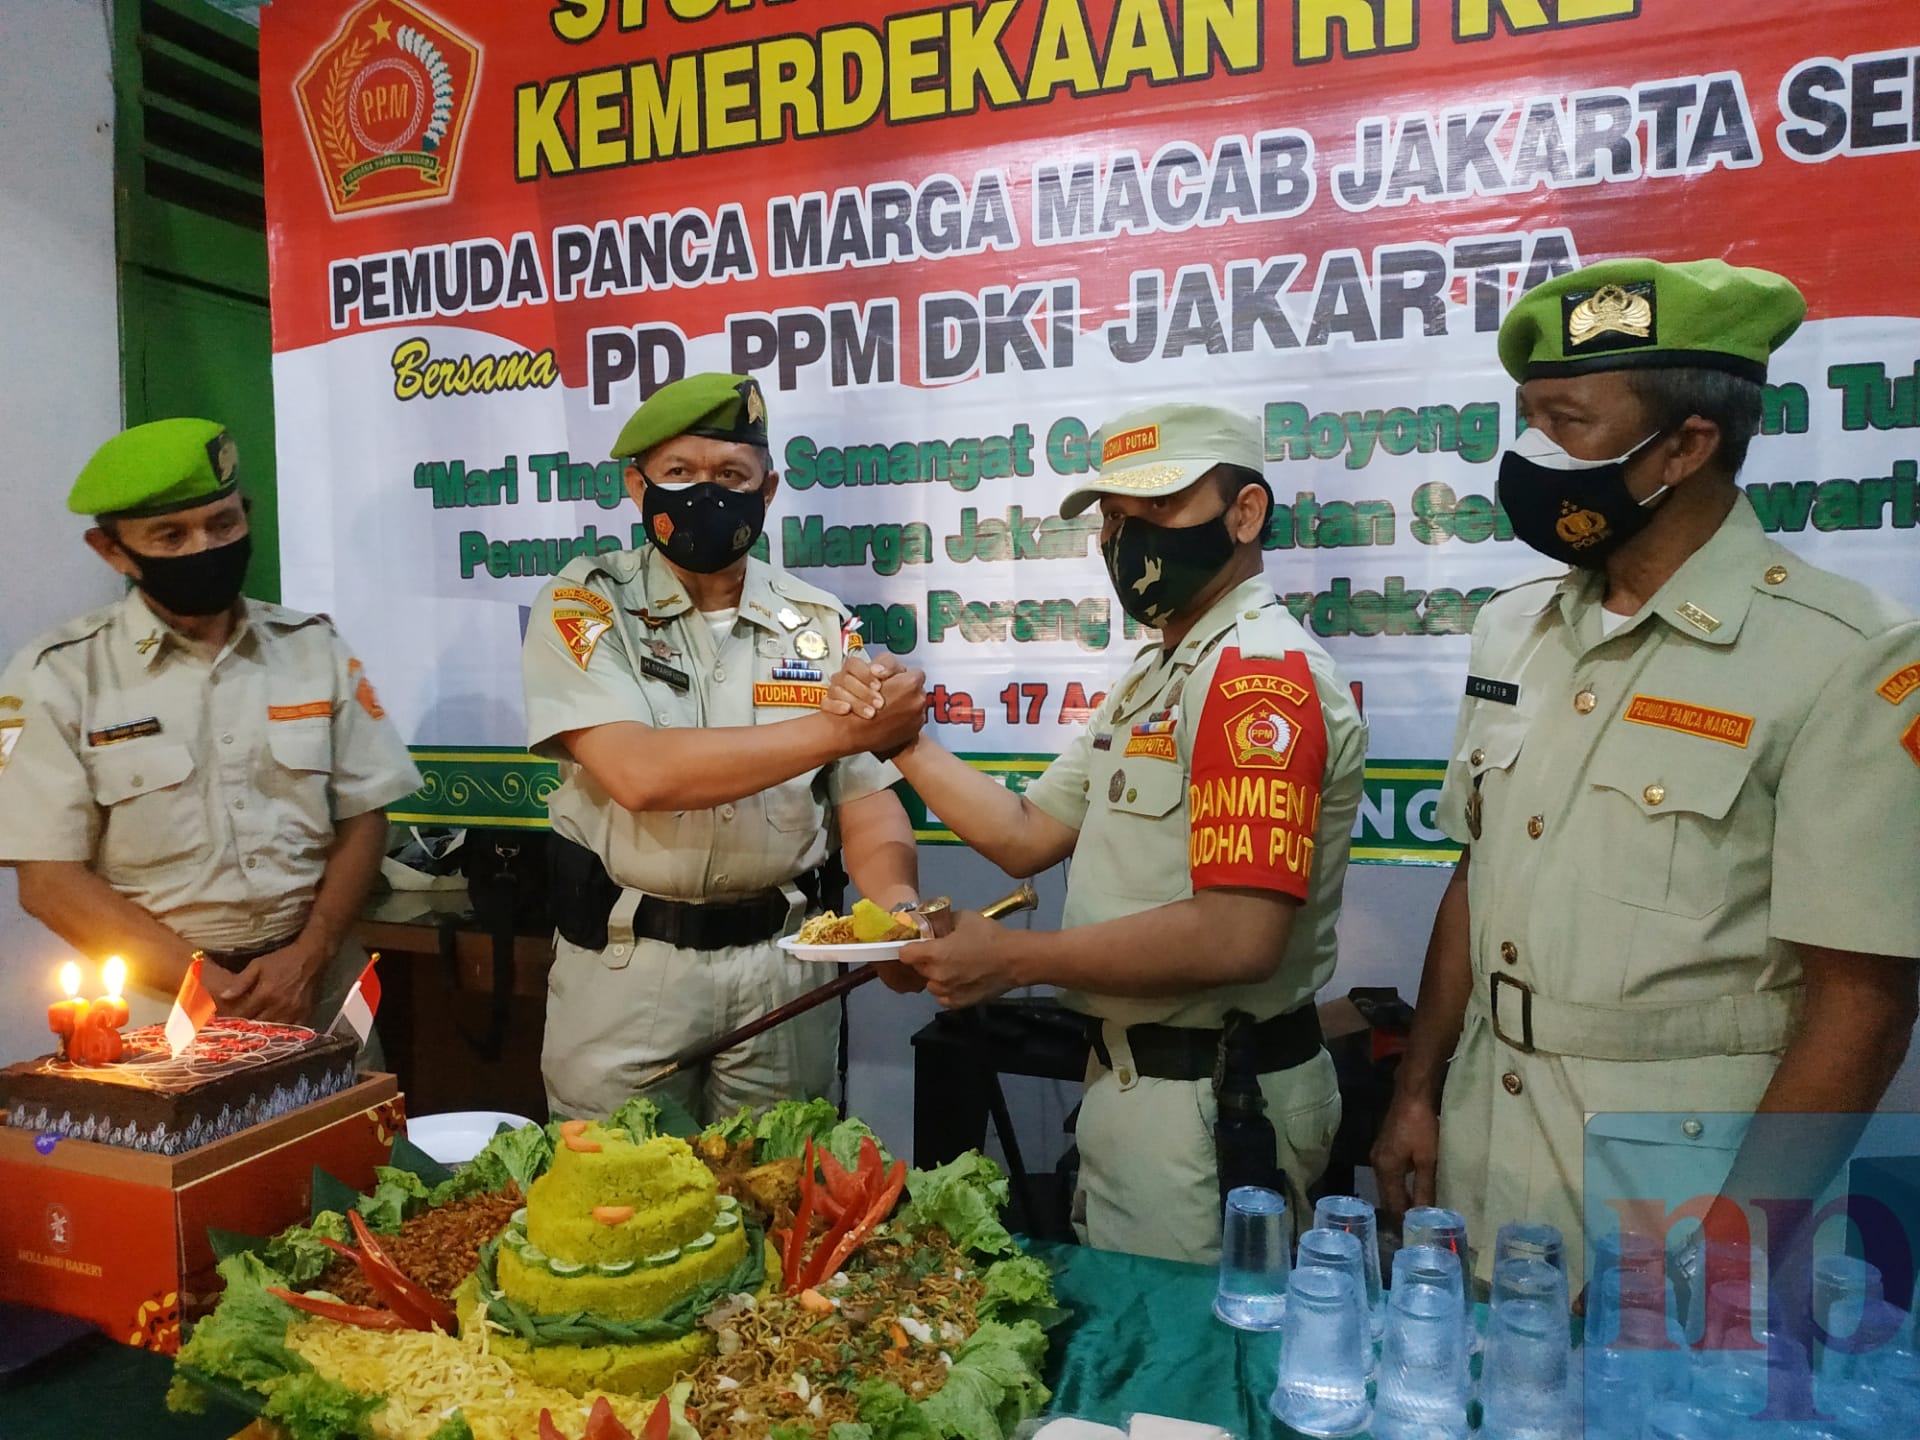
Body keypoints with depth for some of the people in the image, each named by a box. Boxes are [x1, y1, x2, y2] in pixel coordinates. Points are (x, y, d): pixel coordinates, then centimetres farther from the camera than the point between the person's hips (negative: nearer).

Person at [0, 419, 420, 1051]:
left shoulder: (315, 647, 2)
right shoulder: (60, 675, -5)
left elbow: (362, 821, 3)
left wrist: (308, 959, -10)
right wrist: (212, 988, -13)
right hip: (155, 1010, -2)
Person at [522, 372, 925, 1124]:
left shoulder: (819, 623, 1)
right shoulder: (585, 604, -7)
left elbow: (867, 798, 1)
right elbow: (639, 773, -22)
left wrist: (898, 905, -20)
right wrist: (833, 728, -25)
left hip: (784, 968, 2)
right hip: (625, 967, -2)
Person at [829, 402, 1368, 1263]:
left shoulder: (1263, 675, -20)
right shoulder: (1159, 672, 13)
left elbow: (1237, 938, -30)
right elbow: (1026, 836, 10)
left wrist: (1016, 957, -22)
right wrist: (902, 739, -3)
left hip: (1212, 1102, -10)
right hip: (1132, 1079, 10)